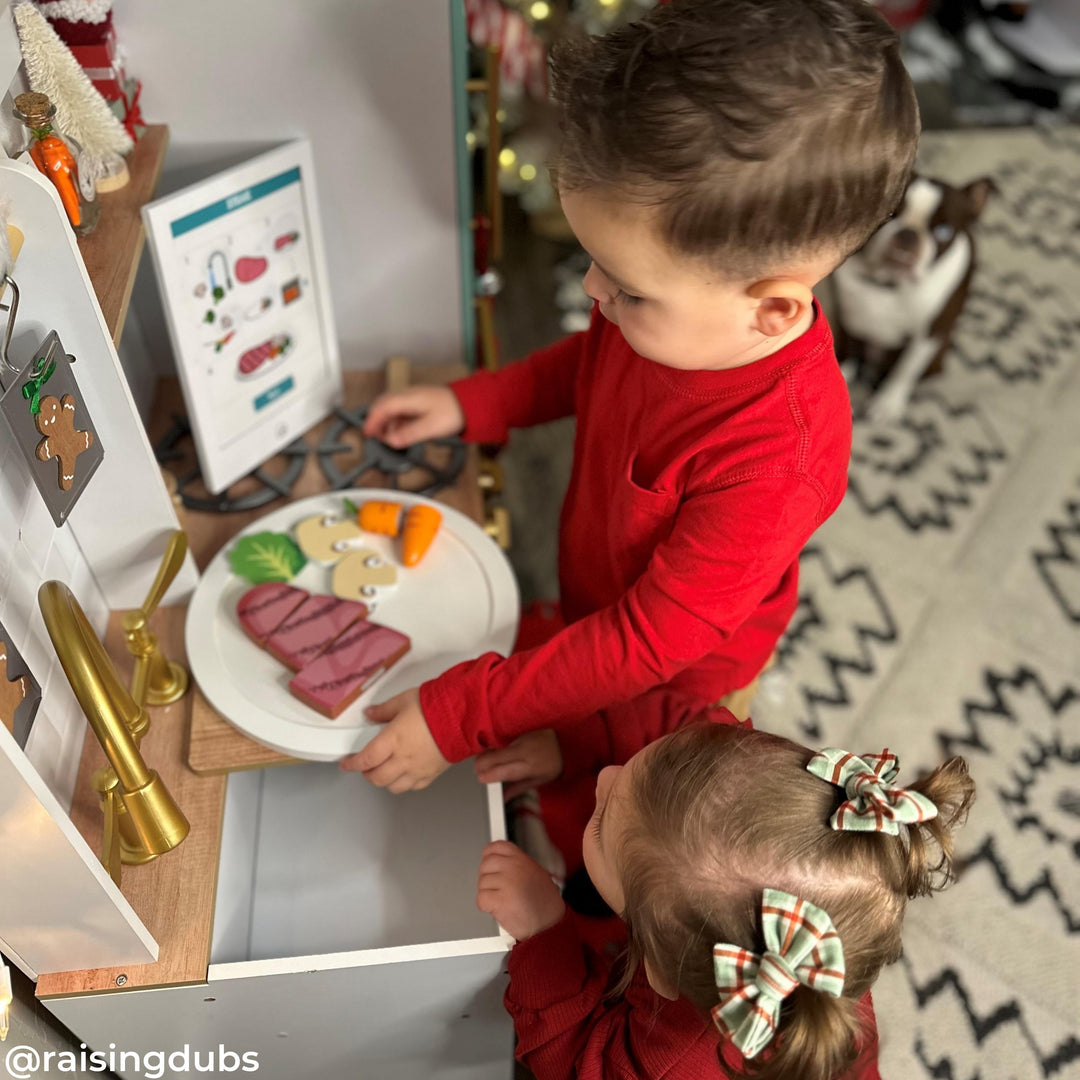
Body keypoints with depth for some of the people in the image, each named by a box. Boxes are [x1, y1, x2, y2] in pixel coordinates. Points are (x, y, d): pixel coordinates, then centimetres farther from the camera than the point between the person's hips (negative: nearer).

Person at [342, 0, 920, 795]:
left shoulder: (775, 461, -43)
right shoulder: (687, 312, -23)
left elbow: (646, 644, -35)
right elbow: (591, 361, 3)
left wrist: (457, 716, -33)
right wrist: (470, 403, -5)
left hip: (667, 689, -5)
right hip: (596, 609, 6)